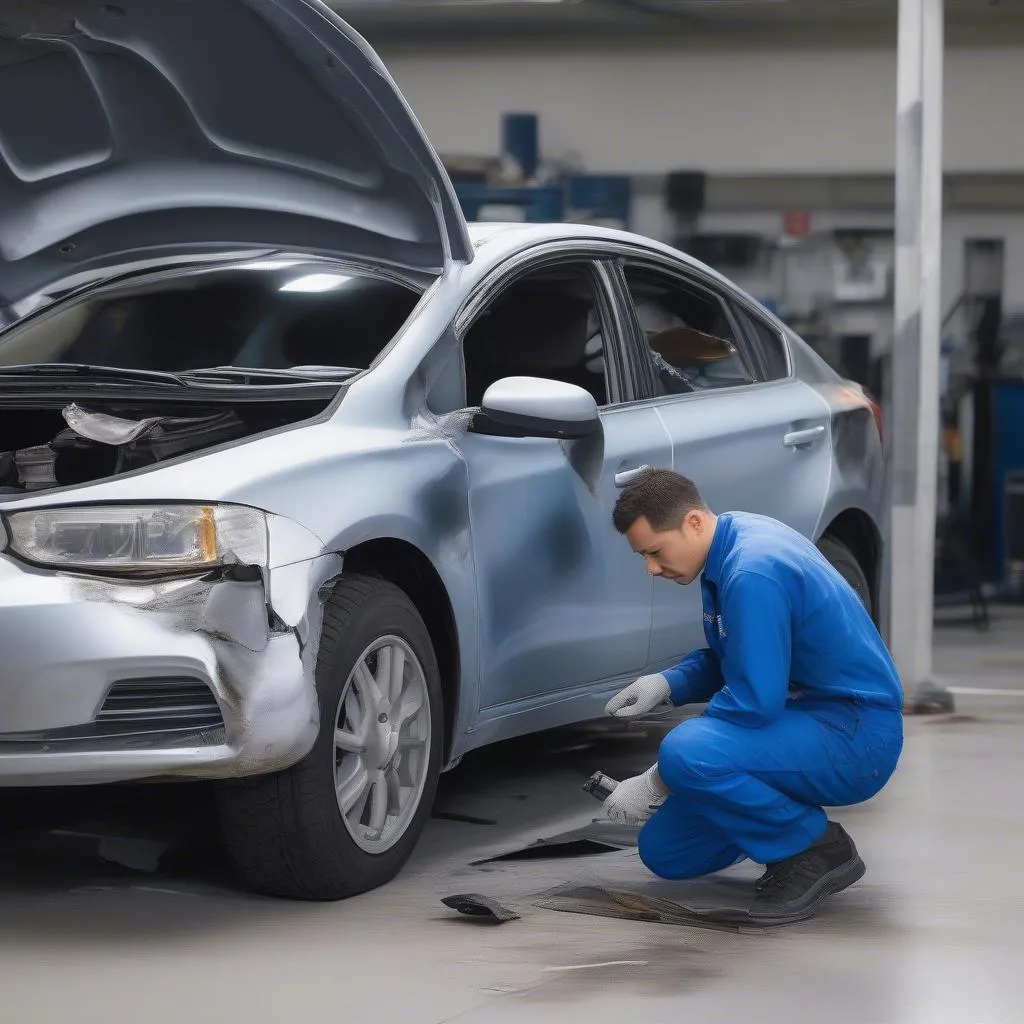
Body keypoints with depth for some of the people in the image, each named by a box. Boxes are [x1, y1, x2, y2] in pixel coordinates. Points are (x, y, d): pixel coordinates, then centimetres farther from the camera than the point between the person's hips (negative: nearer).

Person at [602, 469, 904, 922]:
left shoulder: (753, 572, -24)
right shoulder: (731, 542, 7)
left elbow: (754, 701, -26)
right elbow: (727, 659, 21)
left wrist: (656, 784, -19)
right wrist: (667, 684, 1)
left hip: (856, 738, -10)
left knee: (686, 752, -33)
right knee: (665, 850, 5)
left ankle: (817, 849, -13)